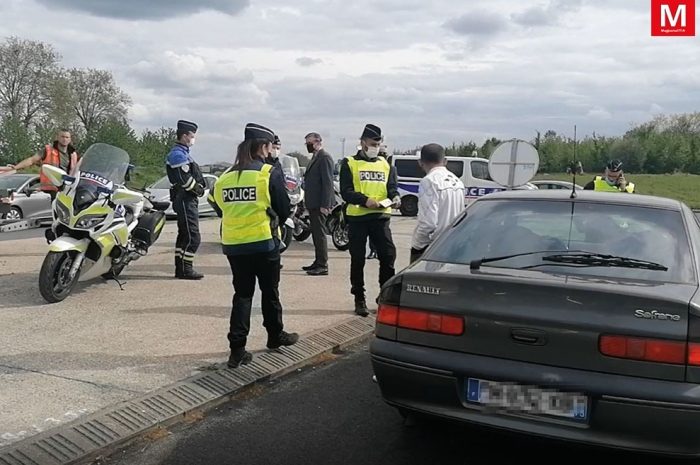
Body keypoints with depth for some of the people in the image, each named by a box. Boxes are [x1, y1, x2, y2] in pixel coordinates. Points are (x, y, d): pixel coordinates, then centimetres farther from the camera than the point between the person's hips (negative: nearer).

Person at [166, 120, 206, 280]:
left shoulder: (182, 153, 21)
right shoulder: (178, 154, -13)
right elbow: (185, 180, -22)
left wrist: (199, 188, 5)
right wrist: (199, 190, -9)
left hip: (188, 200, 11)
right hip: (185, 200, -11)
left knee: (184, 235, 14)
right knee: (192, 237, -10)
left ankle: (180, 268, 19)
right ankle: (185, 269, -7)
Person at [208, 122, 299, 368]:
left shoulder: (225, 177, 5)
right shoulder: (270, 173, -9)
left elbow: (219, 208, 9)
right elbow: (284, 210, -5)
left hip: (232, 245, 4)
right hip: (264, 242, -4)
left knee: (242, 294, 12)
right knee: (270, 291, 15)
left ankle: (237, 349, 6)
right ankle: (276, 336, 32)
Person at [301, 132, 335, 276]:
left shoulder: (325, 157, -13)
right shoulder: (315, 157, 18)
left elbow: (327, 182, -18)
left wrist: (325, 204, -22)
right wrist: (308, 201, 17)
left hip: (320, 204, -10)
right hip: (313, 203, 10)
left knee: (320, 233, -7)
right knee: (316, 233, 14)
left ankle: (323, 266, -2)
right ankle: (318, 263, 22)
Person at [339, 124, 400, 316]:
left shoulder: (386, 165, 16)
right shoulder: (350, 164, 3)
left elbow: (392, 187, 10)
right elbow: (346, 192, -6)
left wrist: (395, 197, -14)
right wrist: (365, 200, -22)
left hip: (381, 217, 3)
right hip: (357, 218, -3)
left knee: (388, 255, -4)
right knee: (357, 260, 4)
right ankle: (359, 299, 15)